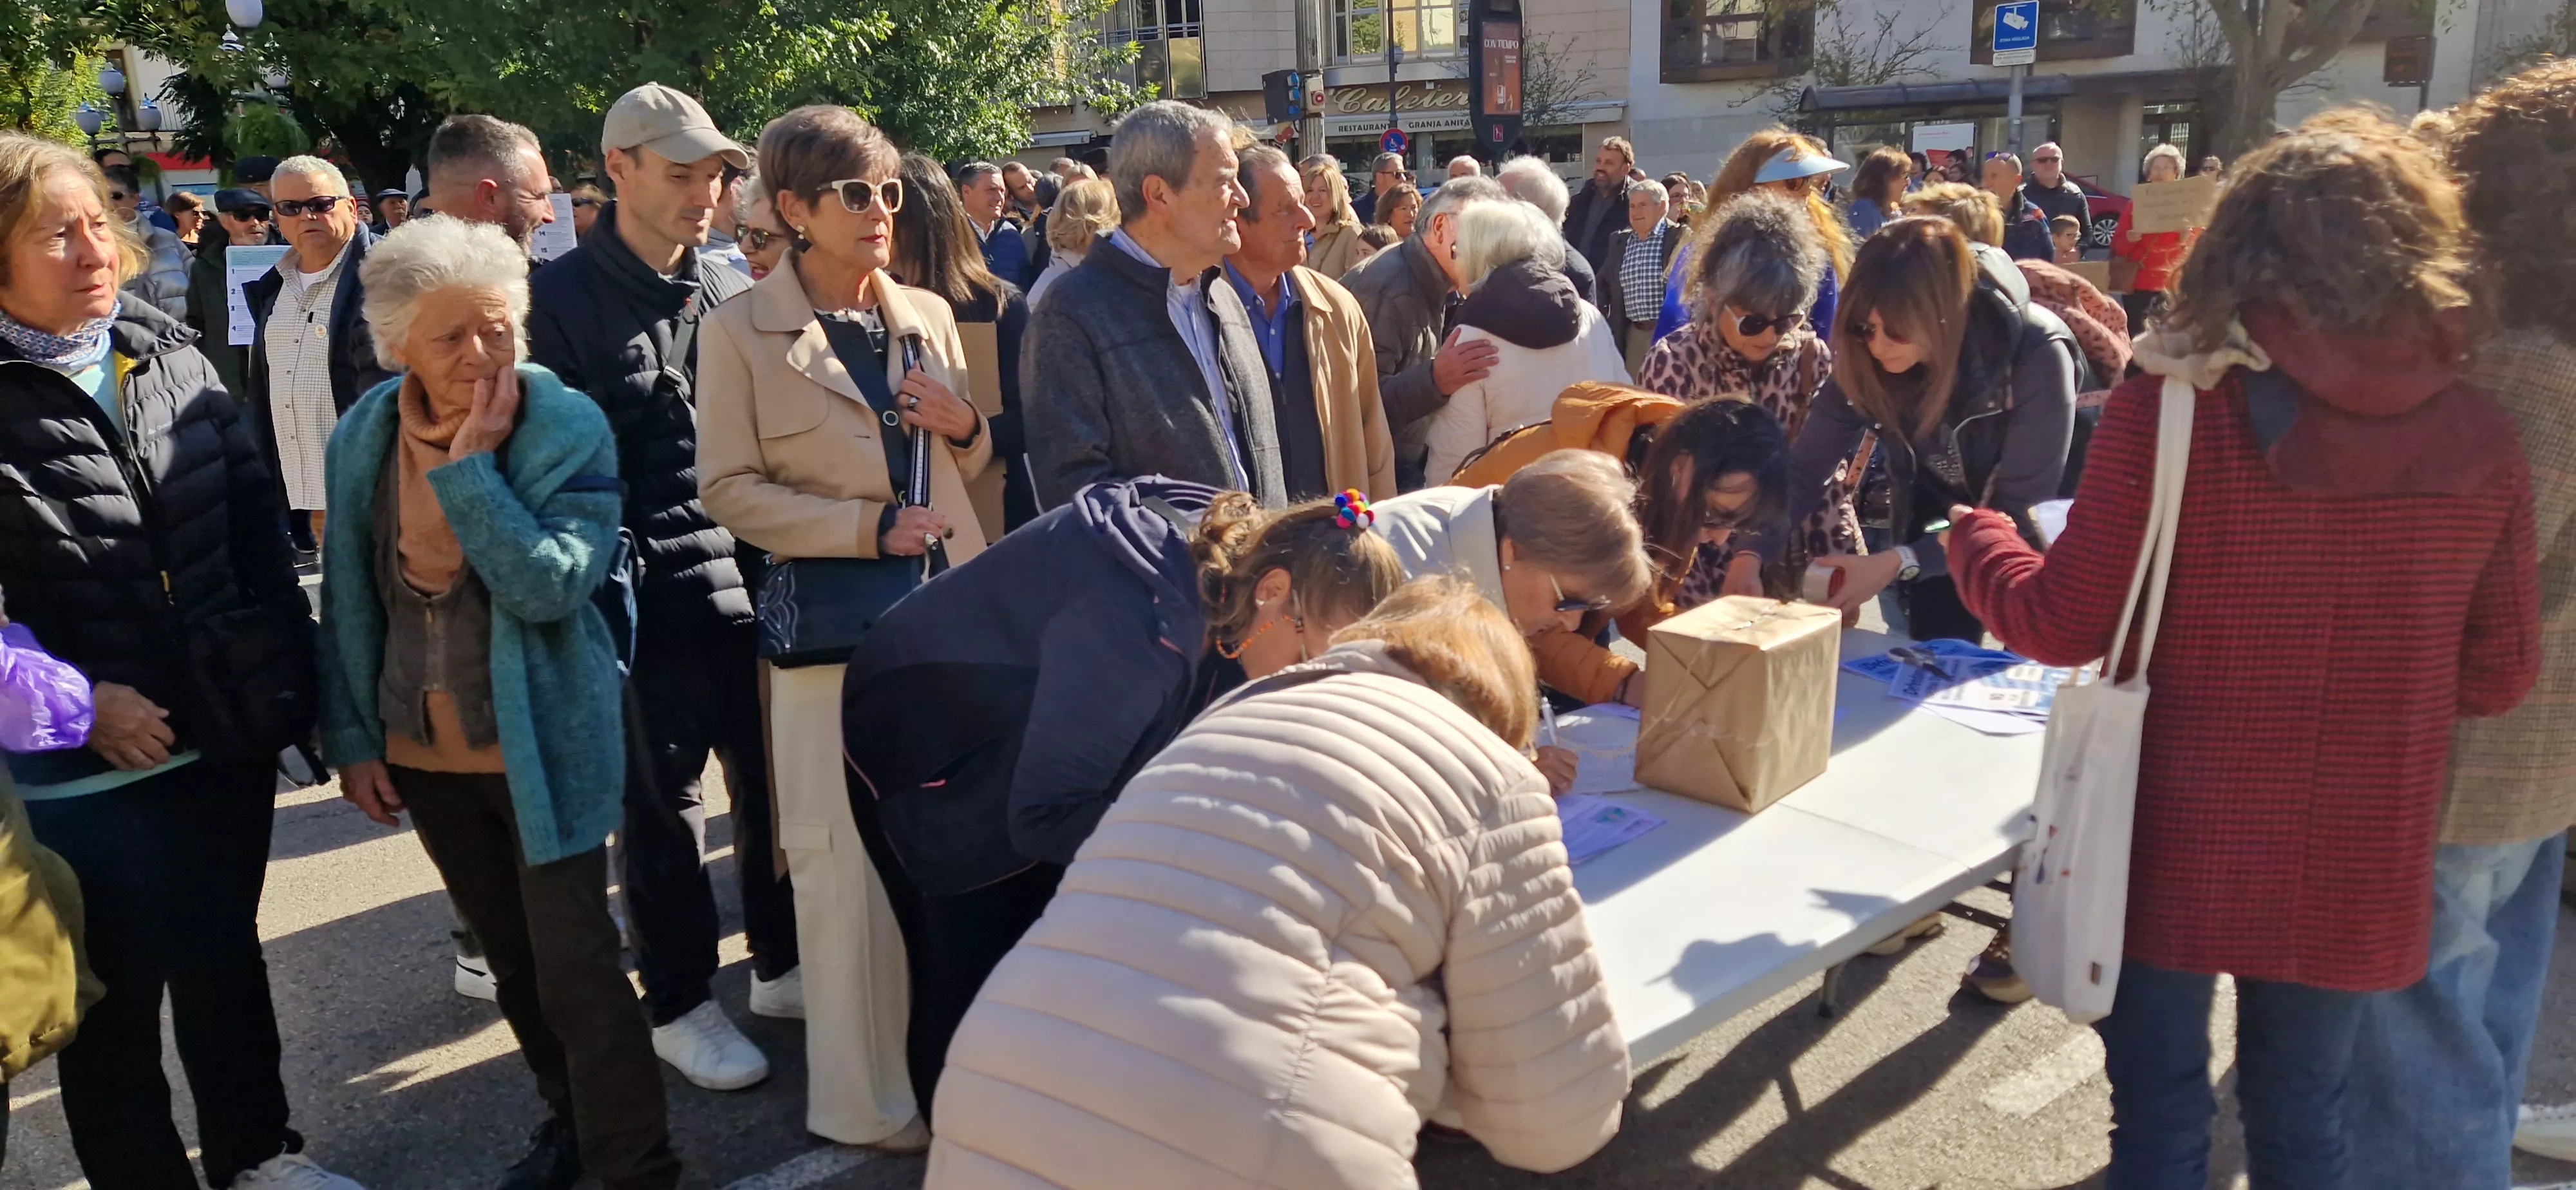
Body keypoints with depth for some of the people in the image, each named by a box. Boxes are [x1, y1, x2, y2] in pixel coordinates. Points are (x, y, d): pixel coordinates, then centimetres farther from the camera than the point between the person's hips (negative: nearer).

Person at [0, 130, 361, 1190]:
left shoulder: (171, 359, 4)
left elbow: (255, 524, 6)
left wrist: (286, 672, 2)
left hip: (227, 734, 4)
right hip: (85, 769, -4)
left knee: (226, 955, 19)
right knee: (117, 996, 10)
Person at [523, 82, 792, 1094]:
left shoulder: (729, 293, 9)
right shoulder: (562, 298, -6)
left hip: (749, 582, 5)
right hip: (647, 597, -5)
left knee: (773, 781, 12)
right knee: (662, 808, 8)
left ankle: (781, 968, 31)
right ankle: (679, 1007, 24)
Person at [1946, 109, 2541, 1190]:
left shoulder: (2170, 412, -18)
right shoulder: (2481, 436, -7)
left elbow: (2064, 625, -12)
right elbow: (2499, 674, 2)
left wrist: (1973, 536, 7)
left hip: (2183, 844, -3)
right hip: (2358, 861, 3)